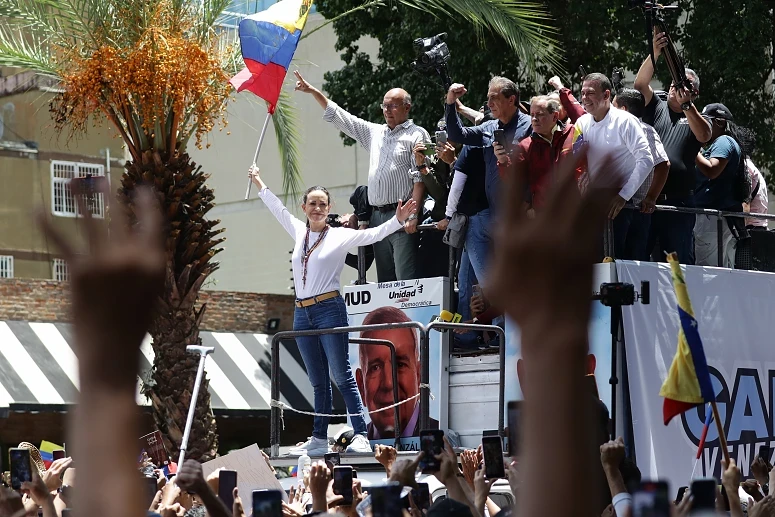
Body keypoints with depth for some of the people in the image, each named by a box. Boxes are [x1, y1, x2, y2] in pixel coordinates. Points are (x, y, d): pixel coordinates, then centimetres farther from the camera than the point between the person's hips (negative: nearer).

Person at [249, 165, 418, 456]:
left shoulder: (340, 236, 0)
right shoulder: (299, 232, 14)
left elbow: (374, 234, -9)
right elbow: (278, 209, 30)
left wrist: (398, 220, -25)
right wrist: (260, 184, 41)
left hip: (330, 310, -5)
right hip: (302, 314, 5)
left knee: (341, 376, -9)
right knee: (318, 382, 9)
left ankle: (360, 436, -11)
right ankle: (319, 439, 11)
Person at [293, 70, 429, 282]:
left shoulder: (416, 135, 1)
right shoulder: (374, 132, 20)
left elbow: (420, 179, -7)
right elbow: (339, 117, 24)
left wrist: (413, 215, -16)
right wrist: (313, 92, 17)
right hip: (377, 217, 7)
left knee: (406, 279, -15)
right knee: (384, 280, 4)